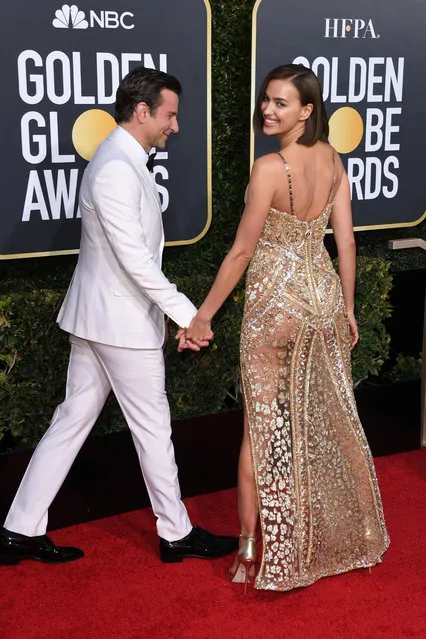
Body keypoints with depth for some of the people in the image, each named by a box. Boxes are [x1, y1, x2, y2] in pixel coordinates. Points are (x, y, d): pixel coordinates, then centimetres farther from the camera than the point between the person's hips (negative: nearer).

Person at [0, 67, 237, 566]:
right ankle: (176, 533, 21)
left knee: (73, 419, 12)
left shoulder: (121, 160, 12)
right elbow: (134, 258, -25)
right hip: (121, 319, -10)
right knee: (153, 426, 4)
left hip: (96, 314, 10)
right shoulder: (117, 170, -21)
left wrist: (174, 310, 21)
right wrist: (186, 313, -22)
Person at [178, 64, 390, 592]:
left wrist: (204, 314, -7)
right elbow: (346, 241, 4)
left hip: (276, 303, -6)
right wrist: (346, 308, 14)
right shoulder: (333, 160, 1)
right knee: (331, 419, 16)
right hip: (324, 295, 6)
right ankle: (345, 537, 31)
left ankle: (250, 547, 14)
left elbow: (241, 252, -16)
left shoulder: (269, 168, -19)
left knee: (263, 426, 4)